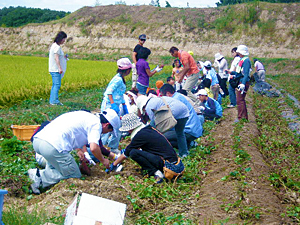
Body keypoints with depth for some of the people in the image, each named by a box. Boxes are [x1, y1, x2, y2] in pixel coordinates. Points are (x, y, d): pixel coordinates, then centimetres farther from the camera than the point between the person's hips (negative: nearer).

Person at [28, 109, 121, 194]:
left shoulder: (85, 115, 27)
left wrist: (79, 150, 39)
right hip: (53, 146, -9)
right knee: (75, 176, 7)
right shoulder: (96, 124, 2)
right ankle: (40, 176, -6)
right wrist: (103, 160, 7)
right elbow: (93, 148, -11)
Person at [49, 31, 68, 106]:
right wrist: (60, 68, -25)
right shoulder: (57, 46, -13)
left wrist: (63, 57, 16)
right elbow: (56, 58, -21)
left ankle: (52, 100, 16)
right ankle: (54, 101, -10)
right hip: (56, 69, -11)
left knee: (55, 85, 13)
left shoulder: (54, 45, 18)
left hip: (54, 69, 11)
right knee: (57, 85, -10)